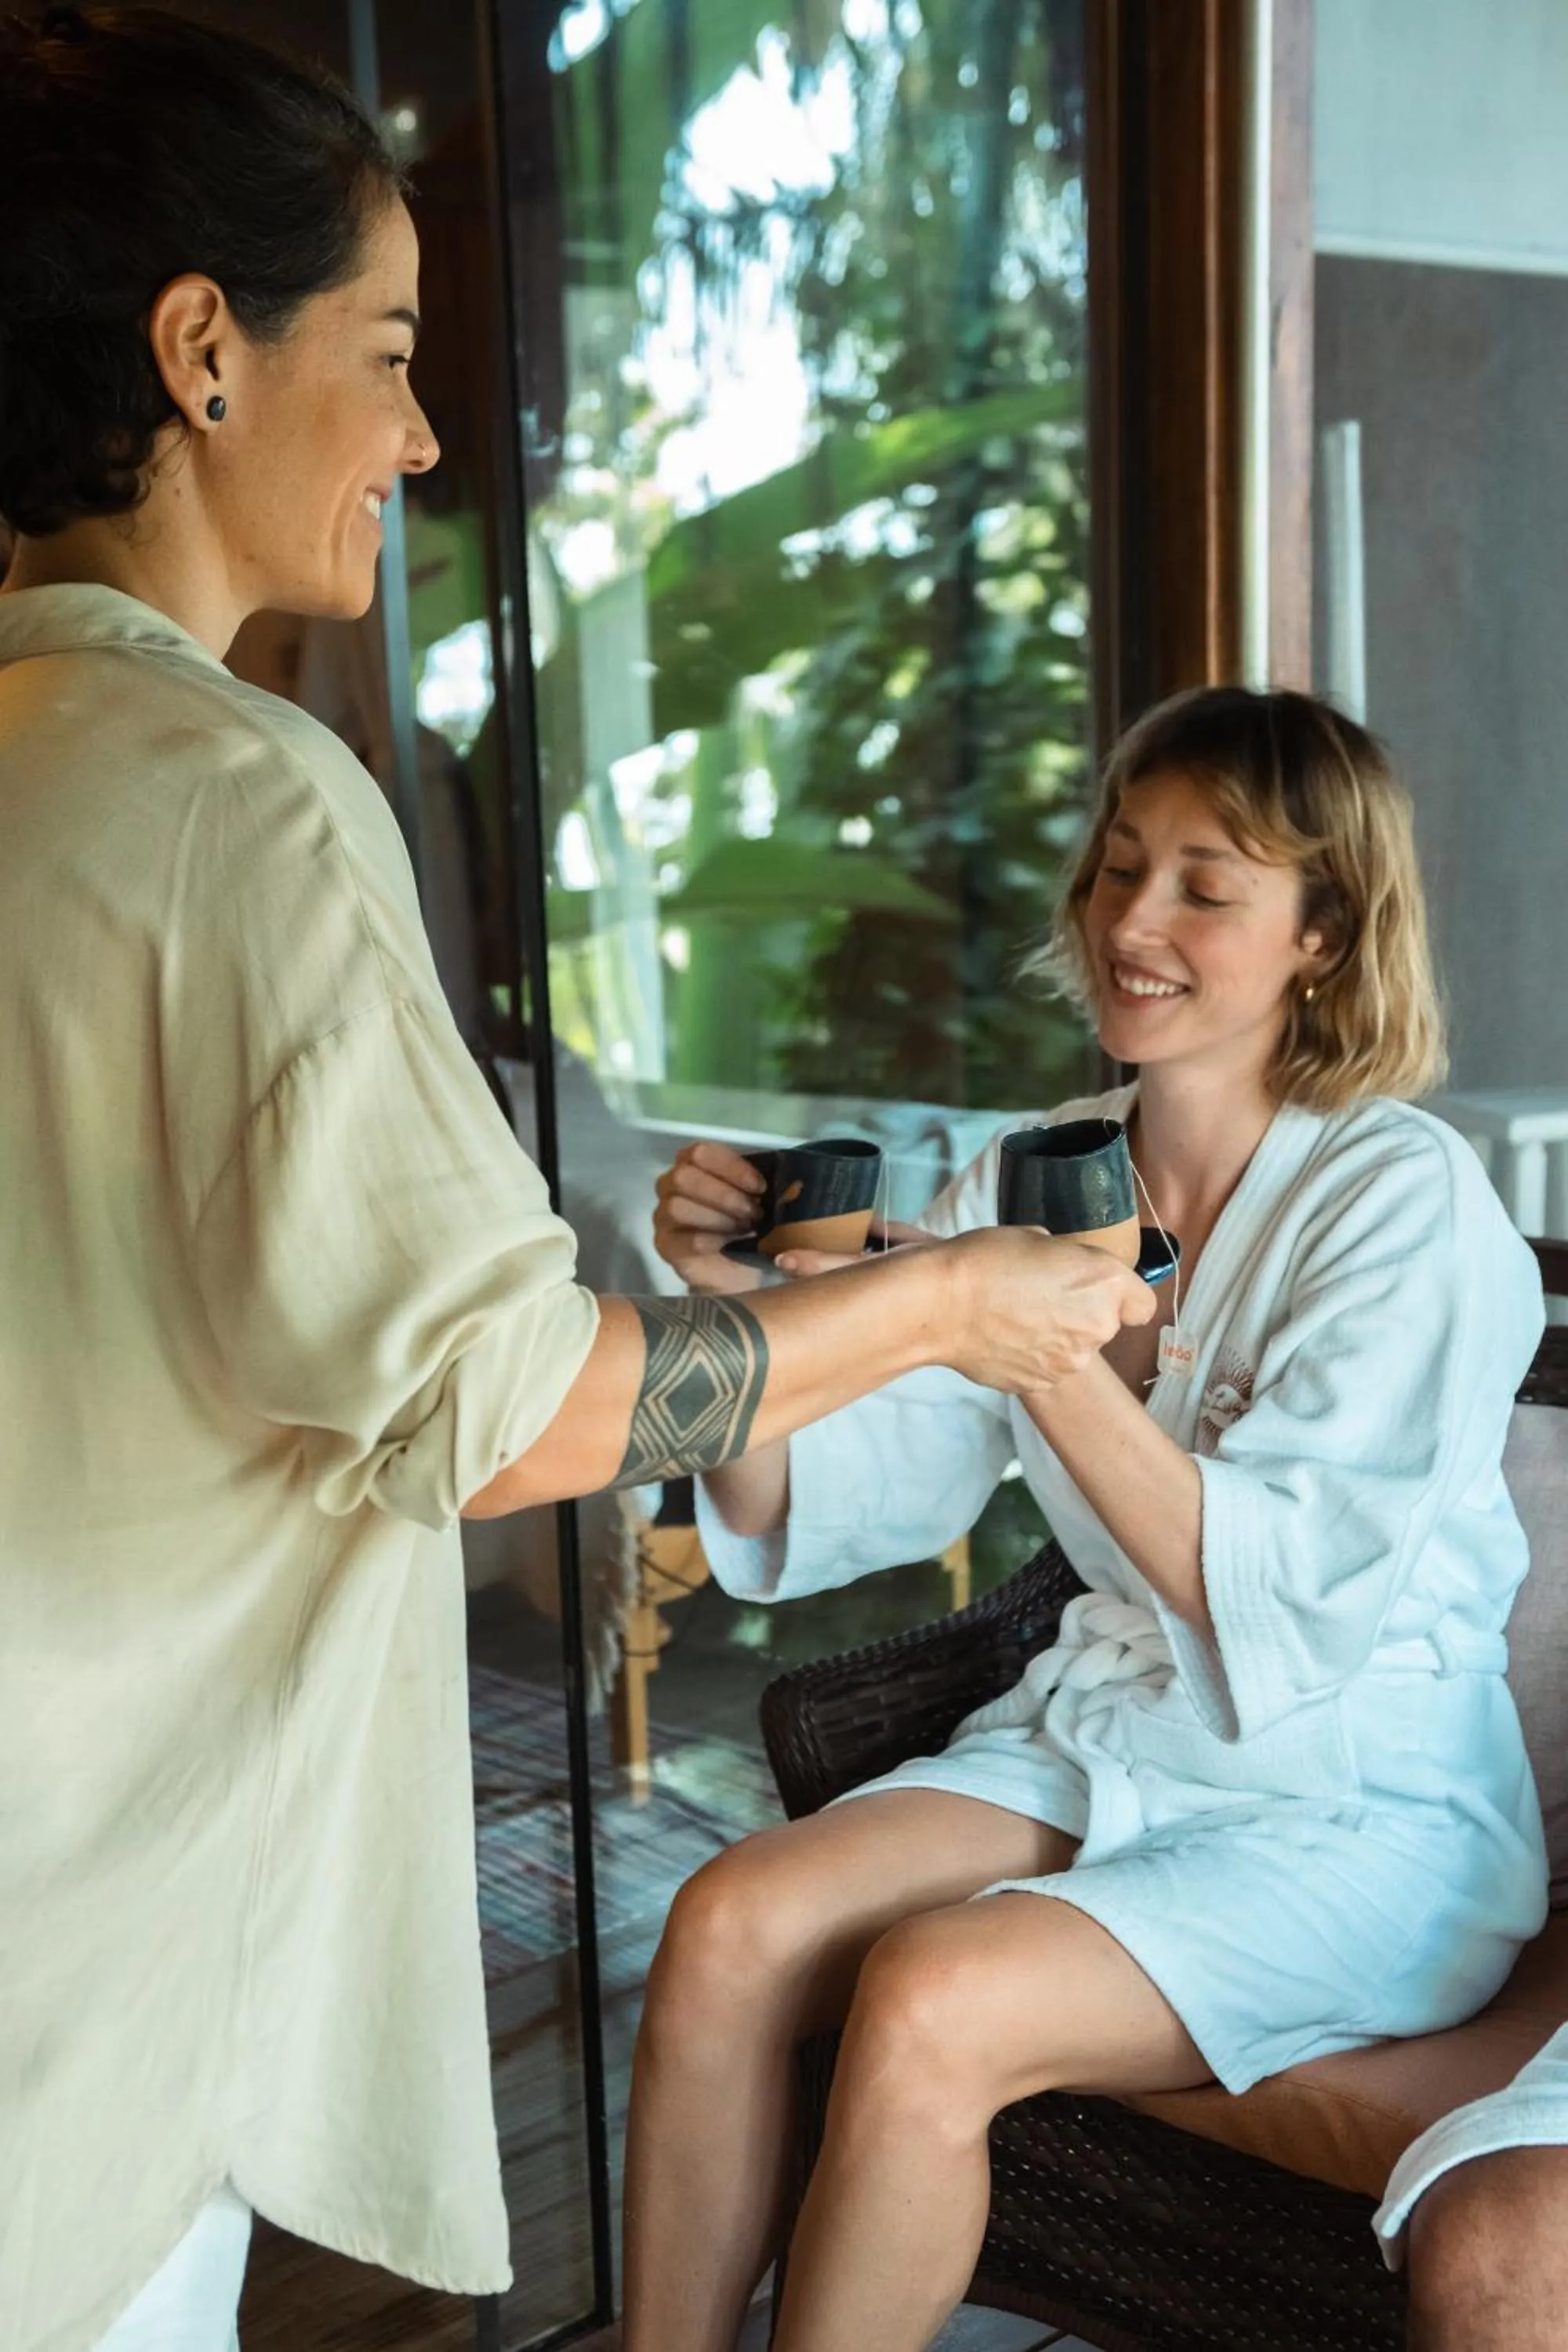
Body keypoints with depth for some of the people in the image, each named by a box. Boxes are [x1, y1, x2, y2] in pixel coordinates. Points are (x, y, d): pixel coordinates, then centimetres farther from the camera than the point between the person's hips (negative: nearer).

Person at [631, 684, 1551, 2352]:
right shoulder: (1030, 1177, 3)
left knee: (932, 2003, -26)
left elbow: (1282, 1601, -22)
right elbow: (816, 1513, 1)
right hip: (1100, 1737, 5)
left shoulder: (1403, 1199, -13)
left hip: (1359, 1812, -5)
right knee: (725, 1926, -18)